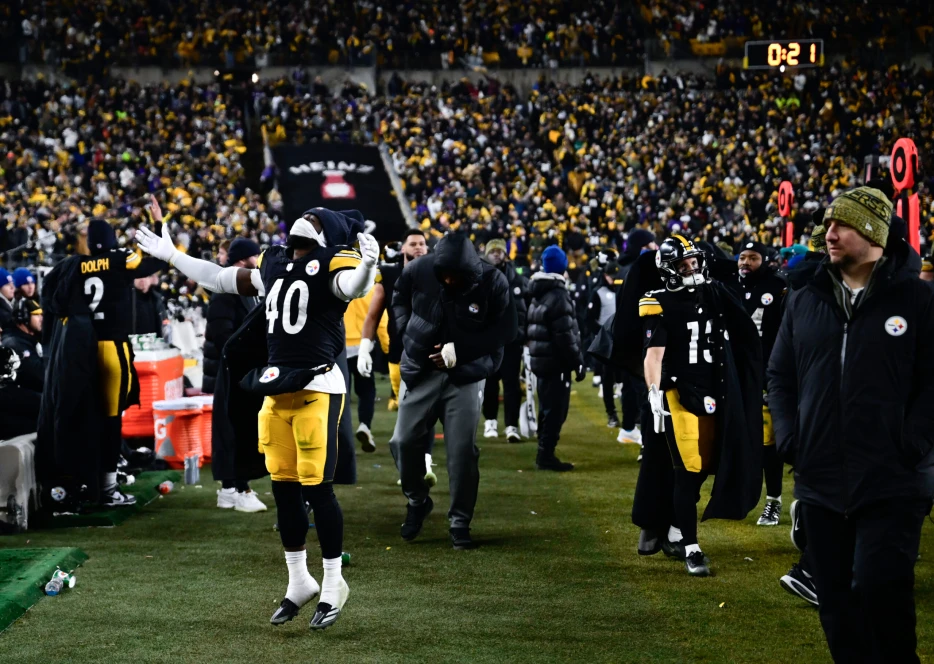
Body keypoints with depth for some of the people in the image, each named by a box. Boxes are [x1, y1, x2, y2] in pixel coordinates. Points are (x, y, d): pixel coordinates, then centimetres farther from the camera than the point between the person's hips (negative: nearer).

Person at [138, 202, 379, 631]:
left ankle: (333, 583, 8)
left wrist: (368, 264, -51)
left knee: (316, 486, -6)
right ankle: (299, 582, 22)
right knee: (284, 487, 10)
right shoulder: (274, 265, 15)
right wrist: (171, 256, 33)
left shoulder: (332, 263, -6)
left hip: (317, 387, -7)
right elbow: (219, 279, 27)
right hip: (277, 388, 7)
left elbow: (353, 286, -29)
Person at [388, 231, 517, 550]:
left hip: (466, 376, -2)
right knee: (404, 439, -1)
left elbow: (506, 330, -9)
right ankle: (417, 501, 24)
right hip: (421, 369, 2)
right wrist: (407, 333, -3)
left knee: (462, 449, -6)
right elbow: (399, 299, 11)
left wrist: (460, 350, -17)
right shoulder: (418, 271, -11)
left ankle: (460, 522, 7)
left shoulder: (492, 282, -15)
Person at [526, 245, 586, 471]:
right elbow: (566, 336, -19)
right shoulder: (558, 296, -16)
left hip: (541, 360, 9)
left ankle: (544, 454, 21)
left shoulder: (538, 295, 12)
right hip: (556, 362, -9)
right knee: (555, 410, -5)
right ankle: (546, 455, -5)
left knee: (548, 409, 16)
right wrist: (578, 363, -14)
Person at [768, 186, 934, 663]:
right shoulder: (805, 302, 10)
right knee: (837, 601, 10)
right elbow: (780, 376, 16)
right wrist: (790, 440, 4)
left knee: (880, 590, -12)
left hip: (891, 485, -5)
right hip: (821, 482, 5)